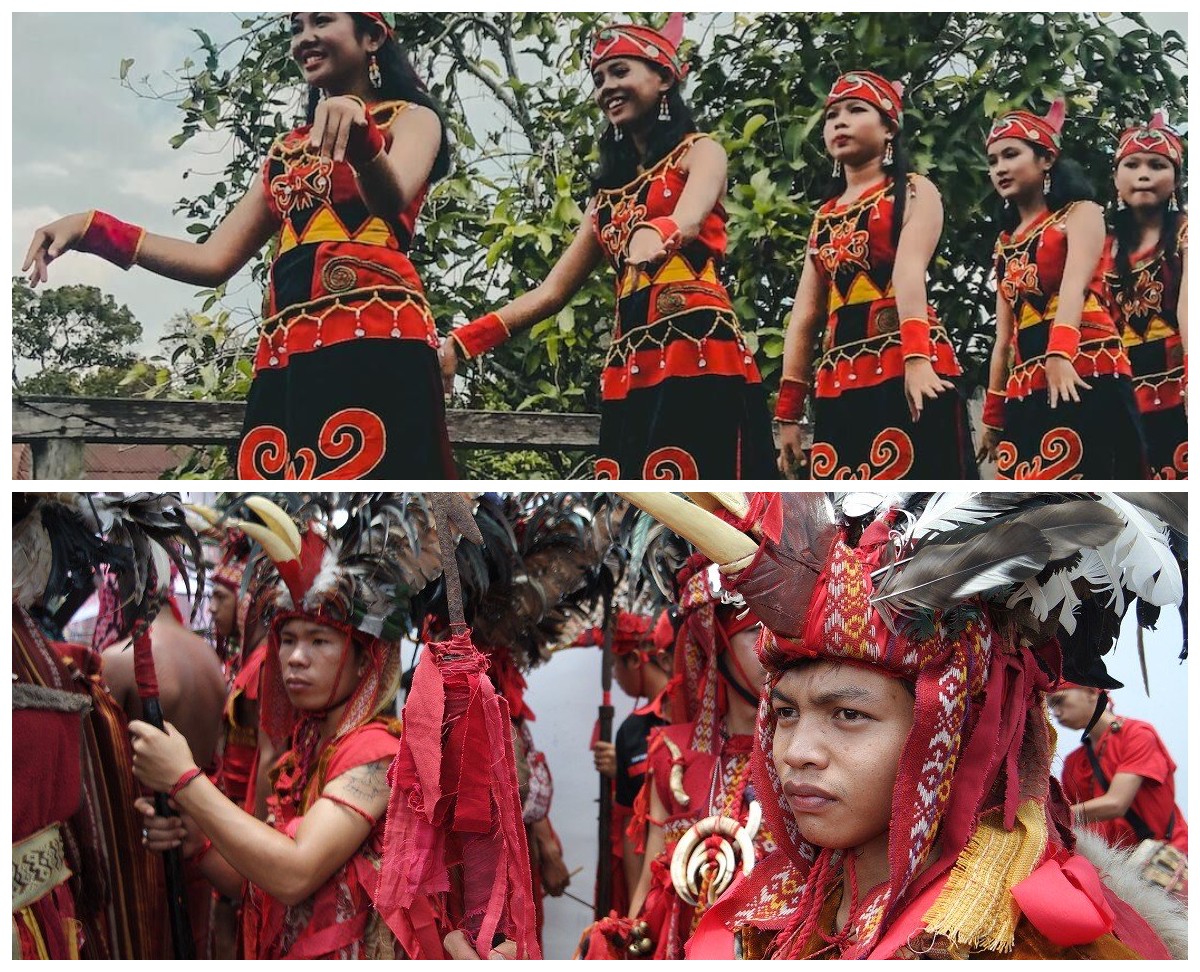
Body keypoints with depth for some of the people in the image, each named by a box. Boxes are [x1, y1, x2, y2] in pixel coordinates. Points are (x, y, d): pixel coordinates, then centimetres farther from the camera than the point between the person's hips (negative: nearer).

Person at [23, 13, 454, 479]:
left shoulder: (411, 118, 12)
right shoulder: (287, 150, 27)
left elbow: (392, 201, -12)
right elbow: (214, 260, 19)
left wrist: (360, 133, -33)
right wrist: (96, 229, 8)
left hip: (373, 342, -5)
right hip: (286, 357, 5)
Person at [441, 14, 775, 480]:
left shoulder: (699, 152, 9)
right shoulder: (609, 189, 25)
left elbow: (686, 219, -15)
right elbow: (551, 293, 20)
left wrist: (657, 236, -39)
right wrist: (462, 341, 8)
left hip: (698, 351, -6)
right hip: (630, 367, 6)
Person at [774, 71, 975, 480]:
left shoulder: (914, 192, 8)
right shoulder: (824, 216, 23)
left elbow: (910, 270, -12)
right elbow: (804, 316, 17)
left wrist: (916, 356, -27)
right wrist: (788, 411, 10)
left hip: (908, 369, -5)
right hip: (839, 380, 6)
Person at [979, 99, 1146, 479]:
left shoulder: (1080, 213, 6)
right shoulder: (1005, 243, 23)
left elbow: (1074, 284, -13)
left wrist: (1060, 354, -30)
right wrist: (993, 414, 17)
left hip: (1084, 376, -6)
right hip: (1026, 390, 6)